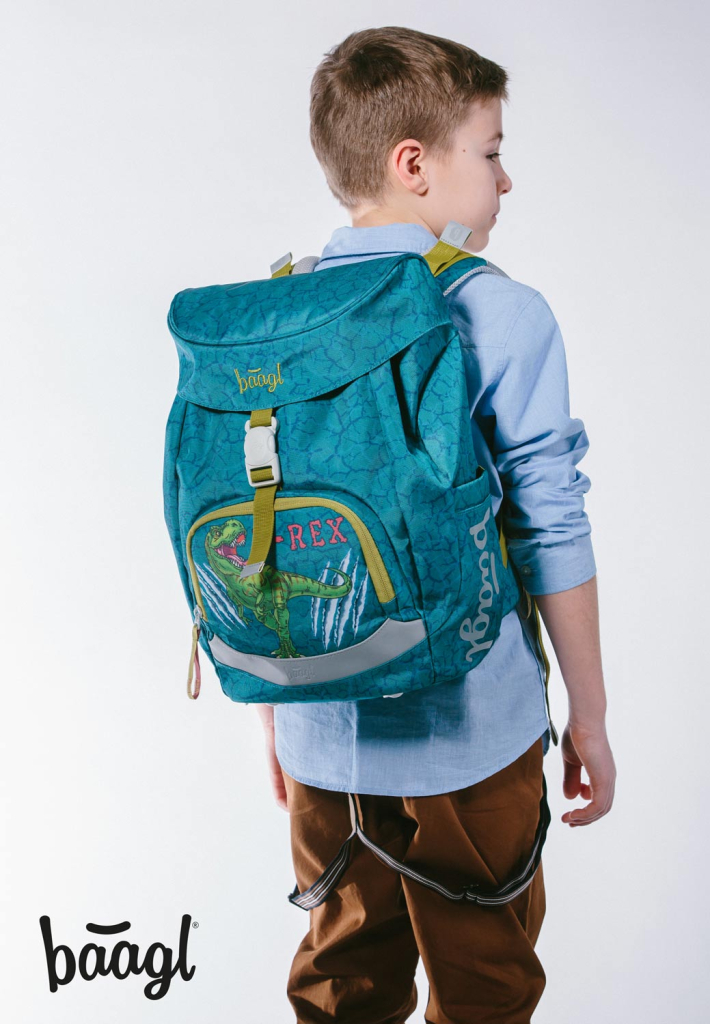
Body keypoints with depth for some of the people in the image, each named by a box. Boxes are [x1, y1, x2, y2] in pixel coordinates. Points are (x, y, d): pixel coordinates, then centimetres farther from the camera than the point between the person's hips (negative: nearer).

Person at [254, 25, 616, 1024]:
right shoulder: (504, 316, -13)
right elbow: (550, 535, -12)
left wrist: (275, 717, 15)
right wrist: (590, 717, 0)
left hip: (322, 734, 5)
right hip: (470, 733, -4)